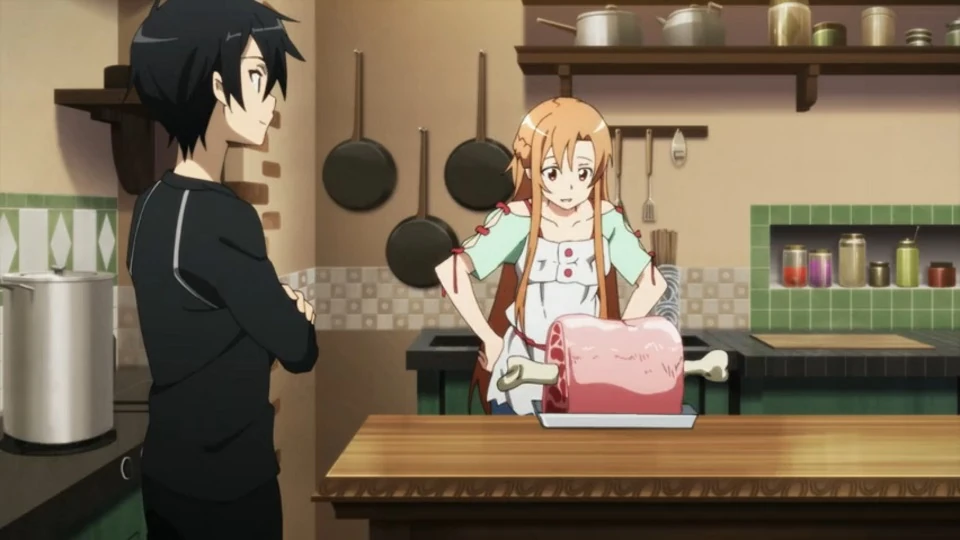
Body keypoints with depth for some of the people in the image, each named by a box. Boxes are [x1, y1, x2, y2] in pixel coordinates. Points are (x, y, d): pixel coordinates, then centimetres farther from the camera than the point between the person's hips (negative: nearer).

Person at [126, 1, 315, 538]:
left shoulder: (155, 203, 2)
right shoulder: (219, 216, -25)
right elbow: (298, 350, -16)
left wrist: (275, 303, -2)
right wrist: (295, 313, 4)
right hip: (226, 480, -8)